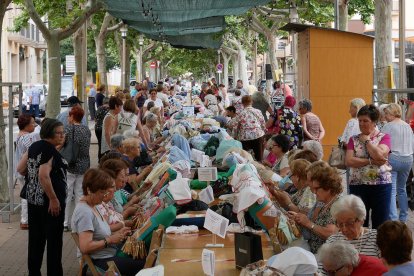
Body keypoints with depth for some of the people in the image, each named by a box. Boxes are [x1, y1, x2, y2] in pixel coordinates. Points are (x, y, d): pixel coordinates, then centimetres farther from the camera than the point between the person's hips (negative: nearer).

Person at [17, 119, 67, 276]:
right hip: (49, 201, -8)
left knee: (35, 237, 15)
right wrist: (54, 199, -24)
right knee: (54, 239, 1)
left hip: (33, 198, 8)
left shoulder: (34, 146, 7)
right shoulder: (49, 150, -18)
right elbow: (44, 176, -28)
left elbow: (20, 169, 11)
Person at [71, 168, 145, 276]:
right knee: (143, 264, -18)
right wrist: (110, 240, -16)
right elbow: (85, 247, -24)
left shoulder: (92, 206, 10)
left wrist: (116, 234, 3)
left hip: (110, 254, 10)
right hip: (102, 262, -10)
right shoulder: (84, 212, -19)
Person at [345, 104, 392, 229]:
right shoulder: (354, 139, 8)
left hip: (381, 184, -2)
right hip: (358, 185, 2)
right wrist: (371, 161, -14)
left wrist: (367, 140, -4)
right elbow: (348, 161, -7)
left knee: (380, 225, 2)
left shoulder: (384, 137, 2)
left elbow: (379, 155, -17)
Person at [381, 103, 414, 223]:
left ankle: (393, 219, -16)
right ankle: (403, 218, 24)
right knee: (402, 189, 19)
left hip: (393, 158, -6)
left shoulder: (388, 126, -9)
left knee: (391, 191, -7)